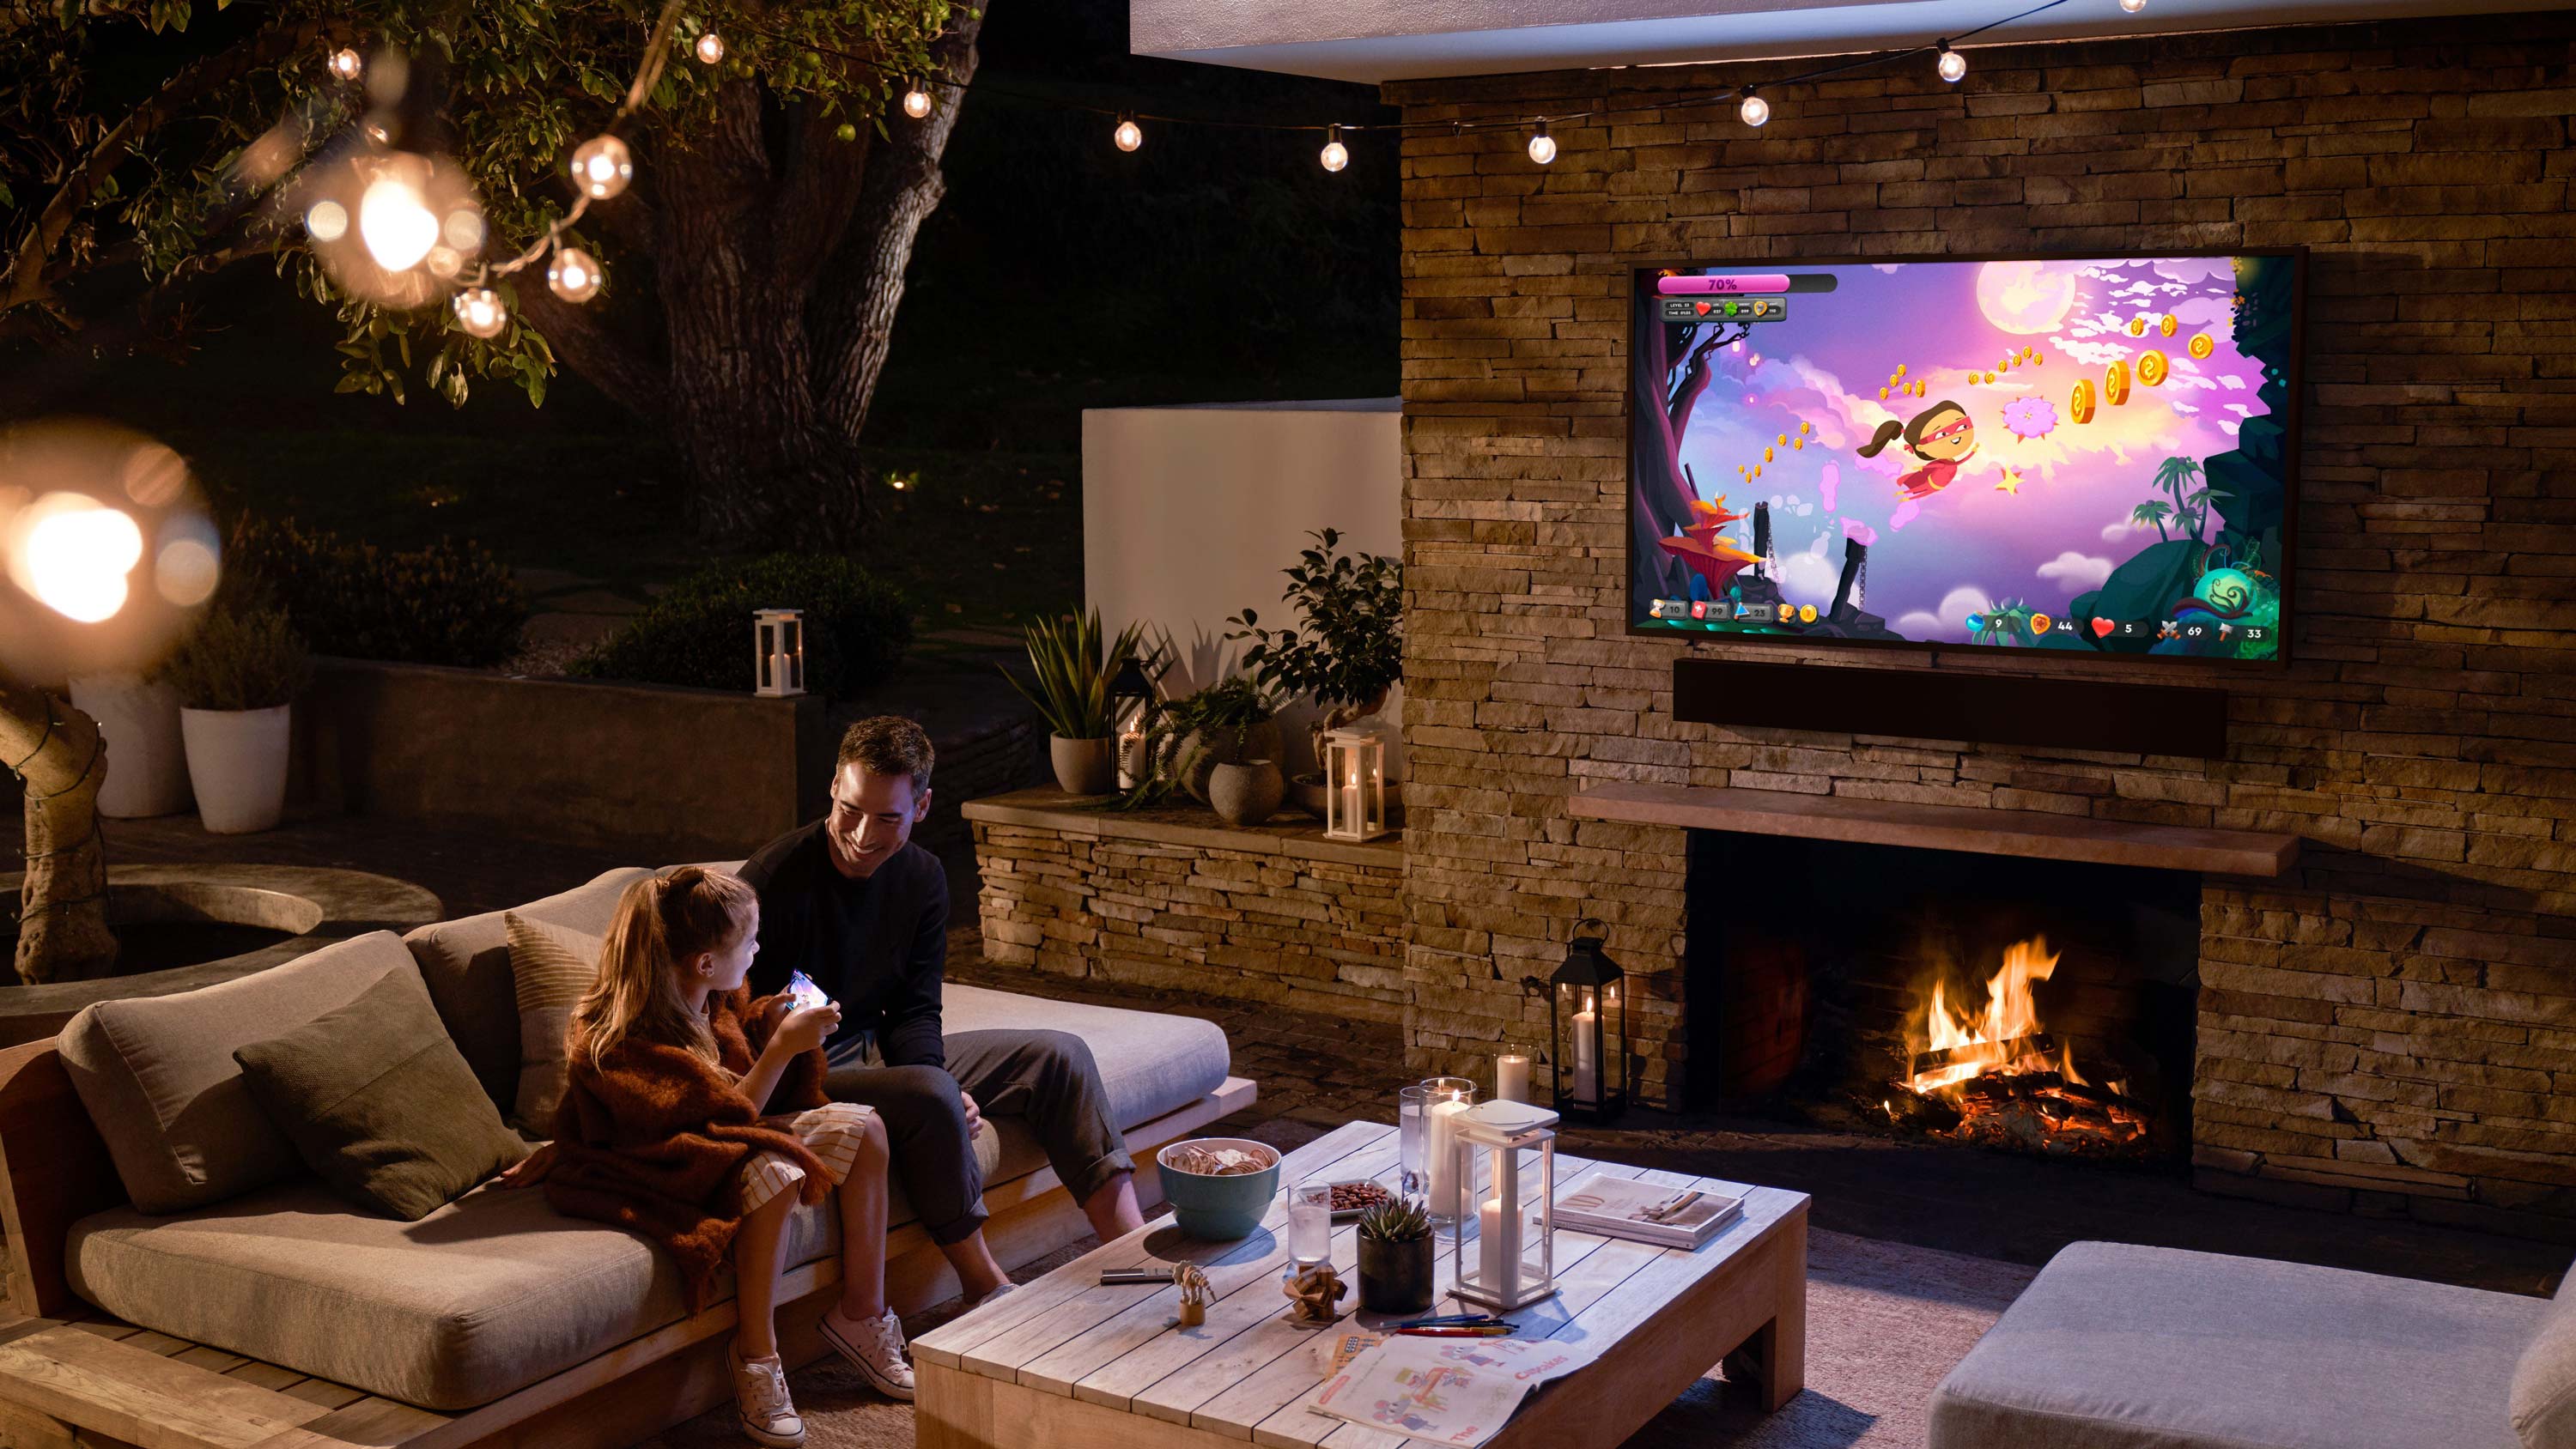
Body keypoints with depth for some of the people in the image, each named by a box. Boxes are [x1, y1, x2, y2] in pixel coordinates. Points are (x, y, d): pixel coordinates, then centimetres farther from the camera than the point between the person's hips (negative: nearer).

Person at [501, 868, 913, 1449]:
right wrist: (783, 1047, -27)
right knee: (775, 1172, -37)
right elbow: (727, 1117, -27)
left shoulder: (717, 1002, -2)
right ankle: (755, 1353, -22)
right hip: (658, 1173, -9)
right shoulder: (627, 1041, -27)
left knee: (860, 1128, -4)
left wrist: (780, 1024, -2)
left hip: (737, 1139, 9)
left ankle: (861, 1312, 2)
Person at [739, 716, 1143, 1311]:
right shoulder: (775, 880, -20)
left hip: (877, 1049, 7)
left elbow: (914, 1012, 4)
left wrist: (942, 1083, -20)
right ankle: (985, 1288, -19)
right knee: (929, 1096, -36)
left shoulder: (921, 877, 1)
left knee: (1058, 1056, -4)